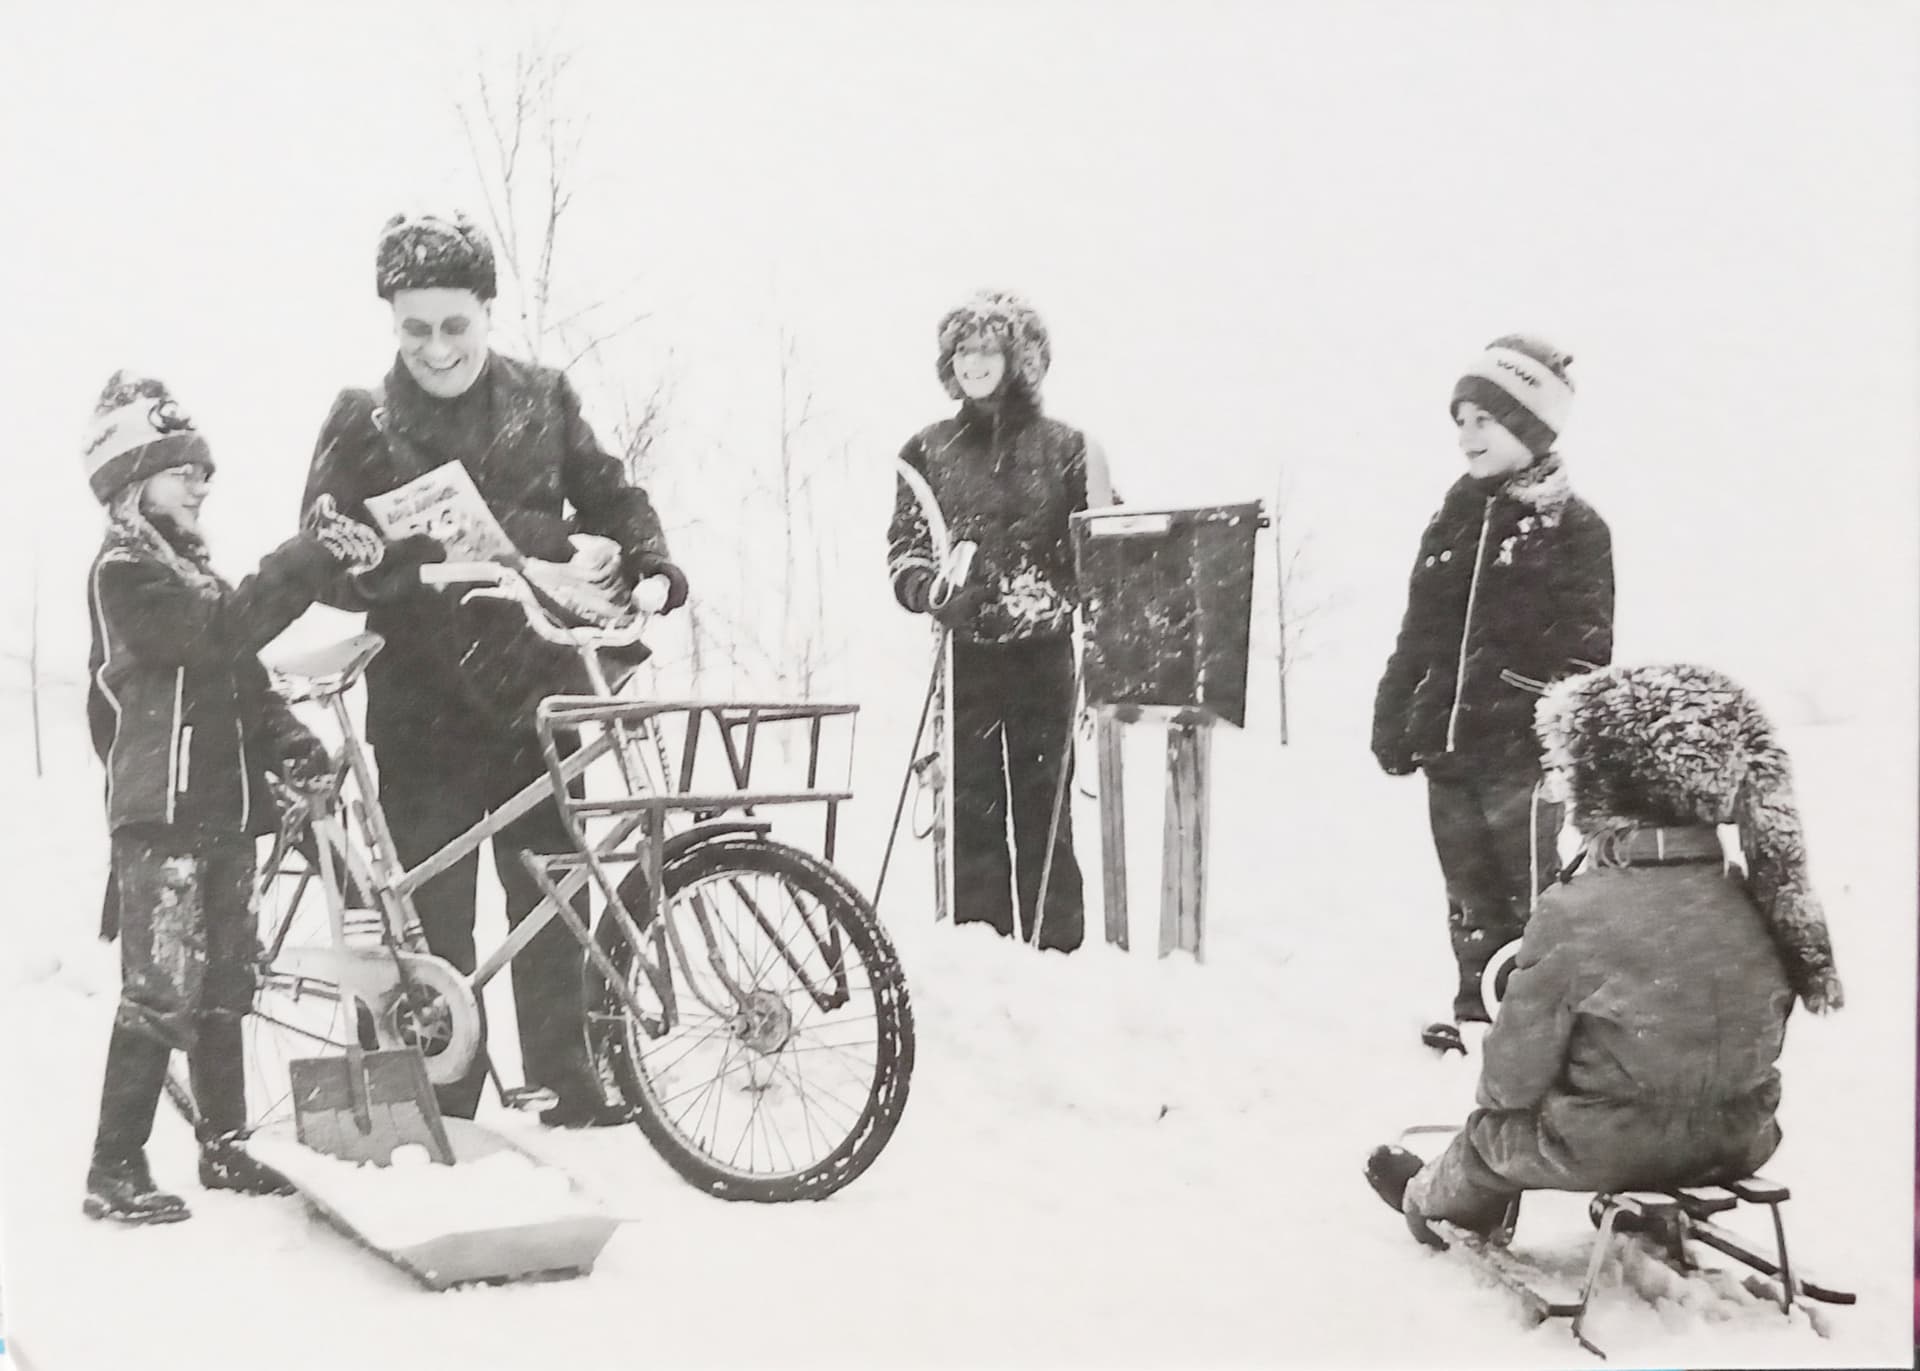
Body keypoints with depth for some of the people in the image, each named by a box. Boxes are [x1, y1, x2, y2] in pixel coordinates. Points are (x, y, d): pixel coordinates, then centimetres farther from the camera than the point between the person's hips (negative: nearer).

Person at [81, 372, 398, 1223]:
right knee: (161, 994, -8)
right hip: (161, 816, -9)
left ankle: (224, 1146, 24)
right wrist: (312, 558, -33)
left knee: (224, 989, 14)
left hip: (221, 810, 9)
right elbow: (223, 633, -26)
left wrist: (287, 744, 1)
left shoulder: (191, 570, 19)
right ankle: (115, 1171, -2)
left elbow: (237, 676, 18)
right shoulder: (123, 573, -11)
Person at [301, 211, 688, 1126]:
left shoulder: (540, 400, 5)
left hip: (535, 688, 2)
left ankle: (566, 1087, 16)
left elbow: (608, 495, 14)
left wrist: (647, 560, -5)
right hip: (424, 706, -1)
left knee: (550, 902, 6)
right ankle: (443, 1105, 11)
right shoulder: (362, 425, 0)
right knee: (433, 917, 1)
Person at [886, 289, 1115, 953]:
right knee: (971, 807, 0)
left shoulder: (1063, 446, 4)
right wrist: (930, 588, -16)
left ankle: (1056, 949, 9)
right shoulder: (929, 451, 7)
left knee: (1043, 806, 3)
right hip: (964, 654, 1)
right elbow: (904, 546, 4)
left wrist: (1054, 598, -15)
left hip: (1043, 654, -1)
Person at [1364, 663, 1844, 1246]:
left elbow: (1512, 1077, -17)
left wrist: (1500, 1090, 6)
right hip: (1738, 1143, 5)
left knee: (1494, 1128, 26)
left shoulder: (1573, 914, -25)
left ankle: (1431, 1197, 54)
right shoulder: (1756, 907, -9)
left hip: (1606, 1149, -4)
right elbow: (1762, 1041, 5)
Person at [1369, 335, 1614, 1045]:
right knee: (1469, 896, 14)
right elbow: (1417, 637, 16)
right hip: (1449, 745, 6)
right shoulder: (1455, 518, 12)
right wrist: (1393, 721, 13)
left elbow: (1583, 648, -9)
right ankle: (1476, 1006, 25)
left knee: (1528, 889, -3)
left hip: (1524, 747, -6)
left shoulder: (1571, 526, -5)